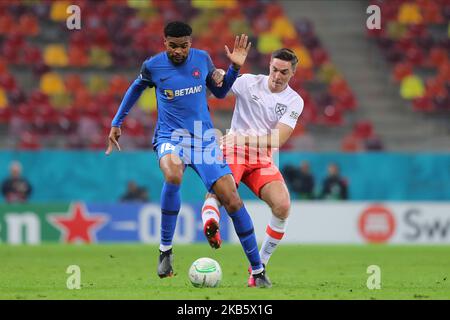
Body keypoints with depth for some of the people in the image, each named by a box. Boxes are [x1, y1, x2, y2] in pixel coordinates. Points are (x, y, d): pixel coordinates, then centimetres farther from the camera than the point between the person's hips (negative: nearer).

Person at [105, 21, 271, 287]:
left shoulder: (202, 59, 2)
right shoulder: (153, 66, -3)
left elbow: (219, 92, 17)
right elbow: (136, 88, 18)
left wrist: (235, 68, 1)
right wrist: (117, 122, 19)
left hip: (204, 139, 2)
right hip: (170, 137, -2)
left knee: (232, 200, -9)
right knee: (173, 177, -38)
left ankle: (258, 270, 2)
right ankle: (166, 250, -20)